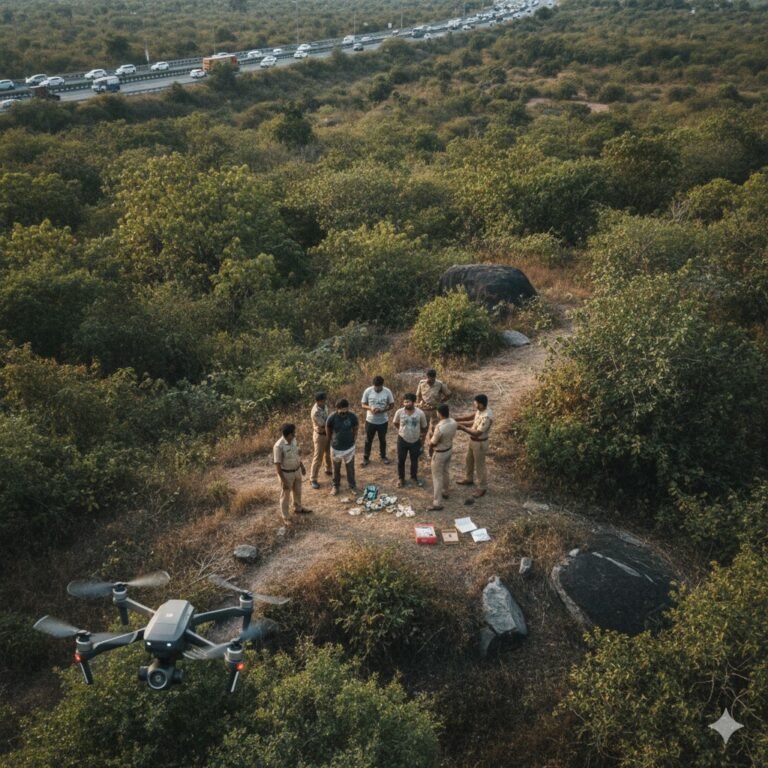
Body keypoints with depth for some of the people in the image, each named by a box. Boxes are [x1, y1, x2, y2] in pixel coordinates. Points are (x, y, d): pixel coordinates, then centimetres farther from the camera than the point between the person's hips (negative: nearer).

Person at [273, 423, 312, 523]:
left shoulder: (293, 440, -9)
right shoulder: (279, 446, -32)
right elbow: (277, 465, -25)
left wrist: (302, 466, 18)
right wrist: (283, 481, -21)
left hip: (297, 470, 7)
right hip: (286, 473, -7)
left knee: (297, 491, 27)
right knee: (285, 496, 13)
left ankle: (298, 508, 51)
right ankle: (285, 517, 32)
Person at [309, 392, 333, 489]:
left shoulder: (324, 405, -6)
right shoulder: (315, 412, -32)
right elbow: (324, 425, -28)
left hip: (327, 433, 8)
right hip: (320, 436, -8)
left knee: (329, 453, 26)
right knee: (318, 457, 2)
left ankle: (328, 470, 49)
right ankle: (313, 479, 14)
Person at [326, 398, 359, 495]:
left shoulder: (352, 417, -18)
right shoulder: (332, 418, -21)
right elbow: (328, 430, -3)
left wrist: (353, 439, 7)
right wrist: (332, 440, 8)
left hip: (349, 447, 1)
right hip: (336, 448, -1)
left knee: (350, 468, 17)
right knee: (336, 468, 19)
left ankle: (352, 485, 38)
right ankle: (336, 485, 40)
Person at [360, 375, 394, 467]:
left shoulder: (387, 391, -13)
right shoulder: (368, 391, -13)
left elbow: (392, 405, -4)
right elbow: (363, 405, -5)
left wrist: (383, 410, -21)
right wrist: (370, 408, -27)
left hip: (383, 421, 0)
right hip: (370, 421, 0)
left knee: (382, 440, 18)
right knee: (368, 440, 12)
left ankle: (383, 457, 37)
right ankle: (366, 458, 27)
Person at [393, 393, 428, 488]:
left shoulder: (420, 413, -19)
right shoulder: (399, 412, -18)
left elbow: (424, 427, -1)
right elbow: (395, 423, 4)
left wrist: (422, 436, 10)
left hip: (415, 441, 0)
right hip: (402, 440, 0)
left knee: (414, 460, 18)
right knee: (401, 460, 12)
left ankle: (414, 477, 40)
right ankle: (401, 478, 33)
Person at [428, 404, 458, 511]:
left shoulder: (439, 427, -35)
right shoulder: (453, 422, -11)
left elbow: (433, 443, -21)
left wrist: (431, 436, 2)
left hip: (439, 453, -8)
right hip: (449, 450, 8)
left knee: (437, 477, 4)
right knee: (445, 472, 28)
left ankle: (437, 504, 9)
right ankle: (445, 492, 49)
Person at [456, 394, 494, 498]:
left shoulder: (487, 417, -35)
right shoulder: (480, 410, -6)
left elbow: (477, 433, -32)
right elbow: (472, 417, 13)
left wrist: (462, 427, -27)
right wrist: (457, 419, 3)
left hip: (480, 443, -9)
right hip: (473, 440, 9)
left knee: (480, 465, 8)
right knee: (469, 461, 26)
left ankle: (482, 488, 25)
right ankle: (469, 479, 48)